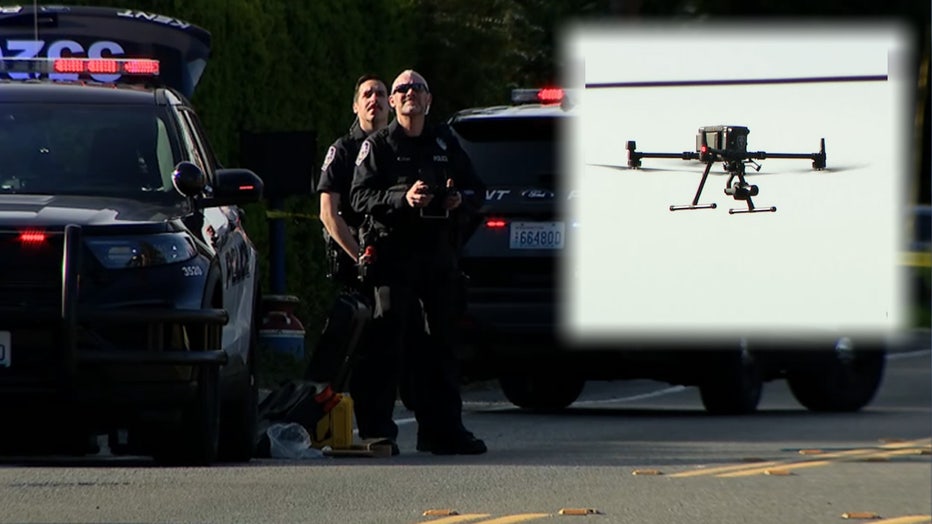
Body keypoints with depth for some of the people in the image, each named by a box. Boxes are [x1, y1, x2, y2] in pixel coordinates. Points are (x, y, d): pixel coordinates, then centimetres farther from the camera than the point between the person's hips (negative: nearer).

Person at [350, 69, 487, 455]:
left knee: (440, 341, 6)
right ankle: (376, 427, -7)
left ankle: (443, 430, 10)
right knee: (388, 341, -8)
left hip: (439, 253, 4)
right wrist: (403, 198, -20)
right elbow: (360, 197, -5)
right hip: (395, 253, -4)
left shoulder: (445, 143, 17)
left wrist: (462, 200, -2)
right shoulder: (378, 146, 4)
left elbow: (476, 189, 21)